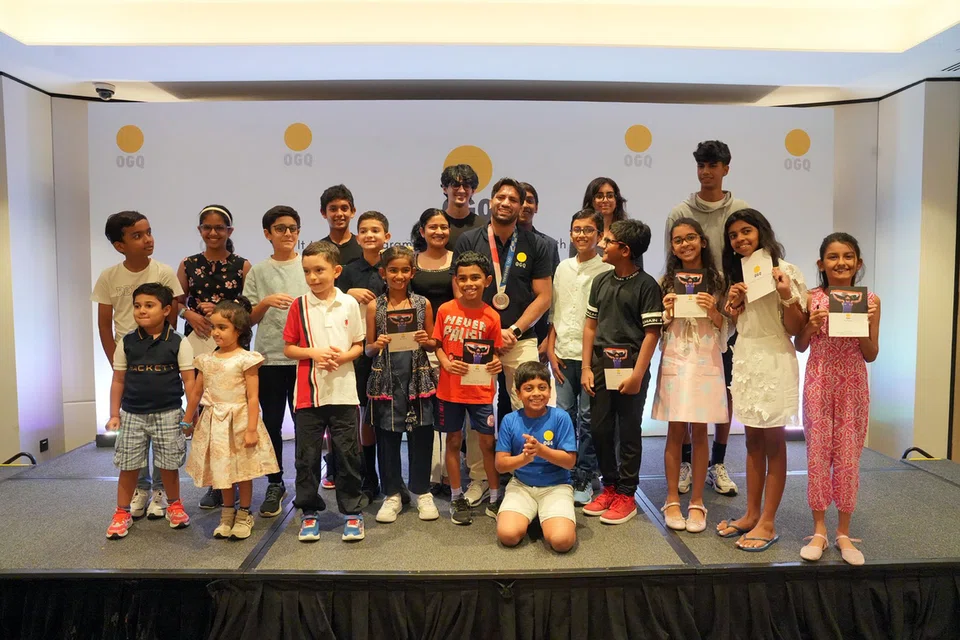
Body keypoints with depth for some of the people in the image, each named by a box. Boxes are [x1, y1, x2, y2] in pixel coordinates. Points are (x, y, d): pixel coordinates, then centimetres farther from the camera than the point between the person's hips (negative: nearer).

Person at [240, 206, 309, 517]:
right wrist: (266, 302, -12)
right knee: (272, 422, 7)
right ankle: (275, 484, 21)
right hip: (269, 357, 1)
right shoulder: (258, 272, 7)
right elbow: (248, 318, 5)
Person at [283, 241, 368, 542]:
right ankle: (309, 512, 24)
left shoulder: (349, 304, 1)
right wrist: (314, 353, -13)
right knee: (307, 455, 9)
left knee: (347, 453, 5)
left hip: (343, 392, 0)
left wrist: (343, 356, -13)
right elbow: (288, 348, 4)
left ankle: (352, 512, 19)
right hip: (308, 393, 1)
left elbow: (358, 346, 6)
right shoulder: (299, 306, 1)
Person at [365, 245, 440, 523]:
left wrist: (425, 341, -11)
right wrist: (377, 345, -15)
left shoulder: (423, 303, 4)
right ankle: (392, 494, 21)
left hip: (418, 378, 0)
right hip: (386, 380, 0)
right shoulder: (375, 306, 3)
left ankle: (422, 491, 22)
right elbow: (368, 349, 6)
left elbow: (433, 344, 10)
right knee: (387, 437, 6)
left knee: (421, 435, 6)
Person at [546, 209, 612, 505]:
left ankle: (584, 478, 16)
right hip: (564, 355, 4)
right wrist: (551, 350, 6)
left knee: (588, 418, 3)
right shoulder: (563, 268, 10)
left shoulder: (607, 271, -5)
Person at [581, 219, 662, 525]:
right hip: (601, 365, 5)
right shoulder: (601, 281, 8)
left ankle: (626, 494, 19)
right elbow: (591, 325, 10)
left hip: (630, 366, -5)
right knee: (599, 429, 10)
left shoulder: (646, 285, -8)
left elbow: (652, 333, -11)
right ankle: (609, 486, 27)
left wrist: (637, 374, -15)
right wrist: (586, 368, 5)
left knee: (629, 433, 6)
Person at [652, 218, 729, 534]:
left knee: (699, 432, 4)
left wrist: (713, 312, -12)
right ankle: (672, 500, 15)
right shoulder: (666, 281, 6)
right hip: (674, 361, 0)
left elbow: (726, 328, 7)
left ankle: (697, 502, 14)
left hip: (706, 362, 0)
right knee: (675, 431, 4)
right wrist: (666, 313, -9)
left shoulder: (716, 280, 4)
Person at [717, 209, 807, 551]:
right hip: (745, 359, 7)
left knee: (773, 442, 0)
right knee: (753, 440, 12)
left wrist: (786, 295, -24)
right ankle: (751, 514, 20)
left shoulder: (785, 271, -8)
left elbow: (795, 328, -11)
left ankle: (768, 523, 7)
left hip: (775, 361, -7)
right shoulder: (738, 273, 13)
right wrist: (732, 303, 1)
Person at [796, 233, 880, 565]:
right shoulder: (811, 299, -2)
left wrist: (863, 326, -14)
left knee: (848, 457, 5)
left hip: (853, 385, 0)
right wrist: (812, 326, -13)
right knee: (817, 454, 3)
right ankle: (819, 531, 16)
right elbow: (800, 346, 5)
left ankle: (844, 533, 19)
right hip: (818, 383, 0)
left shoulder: (870, 301, -1)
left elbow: (871, 355, 2)